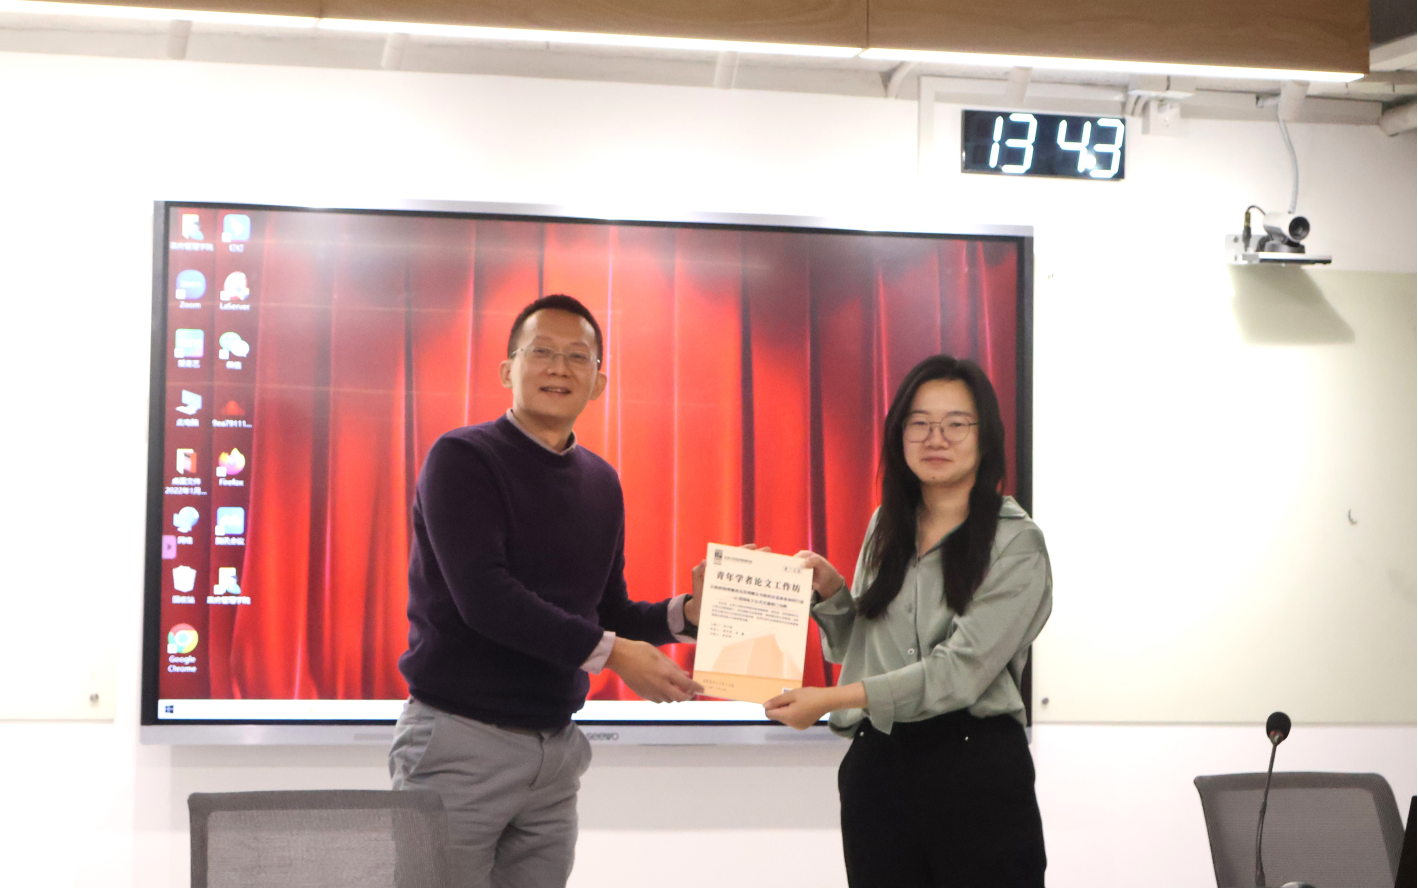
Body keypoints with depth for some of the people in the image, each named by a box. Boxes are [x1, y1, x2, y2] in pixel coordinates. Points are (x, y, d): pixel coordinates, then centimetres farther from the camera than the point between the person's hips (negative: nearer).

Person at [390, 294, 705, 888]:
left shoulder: (600, 483, 13)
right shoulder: (462, 459, -8)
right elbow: (484, 598, -19)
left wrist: (685, 614, -1)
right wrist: (609, 652, -20)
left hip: (555, 749, 6)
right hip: (461, 738, -6)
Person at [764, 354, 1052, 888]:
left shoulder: (1016, 543, -6)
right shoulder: (886, 527, 11)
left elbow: (962, 670, -17)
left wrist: (835, 698, -24)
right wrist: (831, 592, 1)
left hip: (977, 769, -5)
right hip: (876, 764, 5)